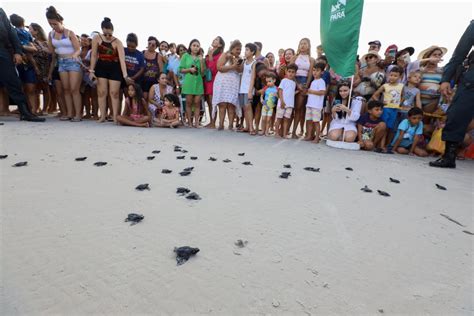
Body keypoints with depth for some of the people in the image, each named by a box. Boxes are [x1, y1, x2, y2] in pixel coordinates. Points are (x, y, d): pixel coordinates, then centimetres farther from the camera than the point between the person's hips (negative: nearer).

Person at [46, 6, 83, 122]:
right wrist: (50, 70, 8)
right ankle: (69, 113, 4)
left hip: (73, 62, -5)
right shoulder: (51, 34, 9)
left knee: (74, 89, -11)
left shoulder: (70, 33, -5)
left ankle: (78, 114, -9)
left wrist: (74, 55, -32)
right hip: (61, 63, 5)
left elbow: (78, 49, -9)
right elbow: (51, 53, 10)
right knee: (66, 89, 2)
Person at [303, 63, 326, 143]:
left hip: (317, 105, -8)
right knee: (309, 121, 9)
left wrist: (312, 91, -17)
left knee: (316, 121, -5)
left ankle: (316, 138, 1)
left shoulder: (321, 81, -8)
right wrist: (308, 91, 8)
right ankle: (309, 136, 18)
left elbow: (322, 92, -19)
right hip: (309, 104, 8)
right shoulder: (313, 82, 18)